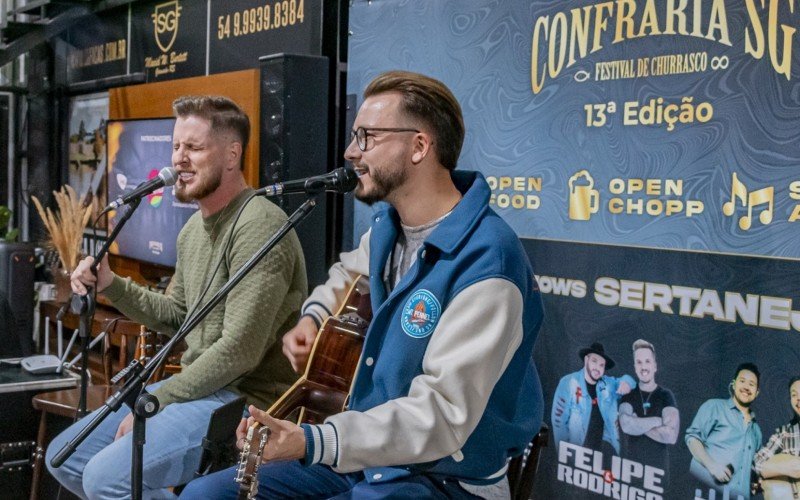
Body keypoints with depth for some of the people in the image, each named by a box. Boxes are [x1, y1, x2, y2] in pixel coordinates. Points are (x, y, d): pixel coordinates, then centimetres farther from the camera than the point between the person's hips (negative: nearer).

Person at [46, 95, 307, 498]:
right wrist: (109, 284, 5)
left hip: (245, 399, -10)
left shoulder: (258, 225, -19)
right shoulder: (193, 228, 12)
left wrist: (154, 401, -16)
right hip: (197, 387, 10)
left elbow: (239, 352, -24)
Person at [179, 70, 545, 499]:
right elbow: (351, 270, 30)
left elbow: (443, 414, -29)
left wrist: (310, 443, -37)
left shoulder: (485, 264, -24)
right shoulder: (388, 226, 4)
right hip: (365, 454, 8)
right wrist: (315, 316, 10)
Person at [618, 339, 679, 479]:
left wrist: (637, 424, -9)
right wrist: (658, 420, -11)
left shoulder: (665, 395, 0)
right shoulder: (627, 395, 4)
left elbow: (671, 435, -13)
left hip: (658, 471, -1)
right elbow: (627, 426, -15)